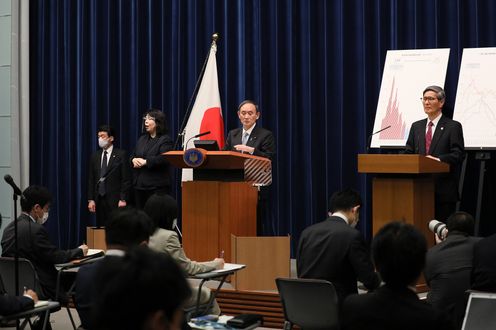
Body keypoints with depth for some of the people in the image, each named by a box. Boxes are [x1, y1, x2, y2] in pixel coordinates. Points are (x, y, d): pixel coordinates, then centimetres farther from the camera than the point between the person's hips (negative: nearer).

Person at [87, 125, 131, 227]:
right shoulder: (95, 156, 13)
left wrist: (123, 199, -11)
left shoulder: (121, 154, -1)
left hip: (115, 200, -4)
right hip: (99, 199, 4)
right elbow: (91, 179, 13)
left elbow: (126, 179, -5)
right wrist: (90, 199, 5)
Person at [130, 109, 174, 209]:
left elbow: (164, 158, -19)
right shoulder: (142, 139, 19)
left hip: (157, 187, -7)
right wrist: (134, 160, -3)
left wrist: (145, 162, -19)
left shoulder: (165, 140, -5)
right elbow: (132, 155, 20)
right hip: (139, 186, 7)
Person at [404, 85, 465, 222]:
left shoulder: (453, 126, 1)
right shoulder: (416, 126, 16)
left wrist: (439, 159, -24)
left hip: (444, 190, -4)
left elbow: (458, 154, -8)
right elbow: (409, 152, 14)